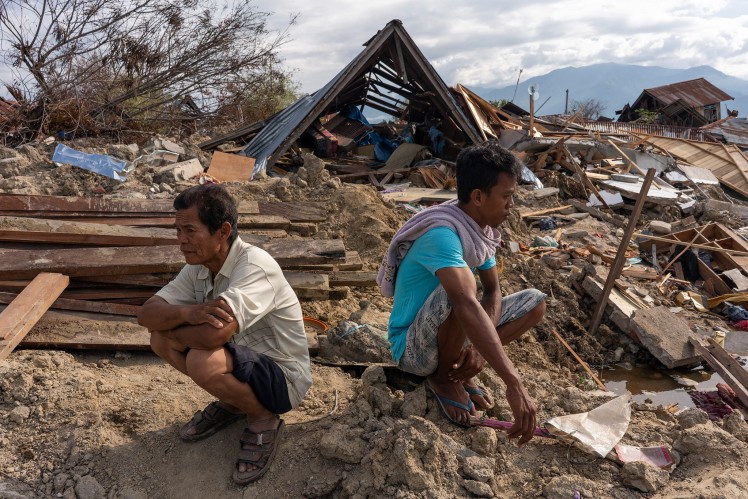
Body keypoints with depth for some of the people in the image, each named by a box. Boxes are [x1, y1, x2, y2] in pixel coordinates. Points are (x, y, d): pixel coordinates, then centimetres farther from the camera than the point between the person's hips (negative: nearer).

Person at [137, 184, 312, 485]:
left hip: (283, 376, -8)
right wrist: (186, 313, -30)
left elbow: (214, 333, -40)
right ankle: (231, 402, 13)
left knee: (203, 362, -33)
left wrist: (168, 322, -18)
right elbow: (147, 313, -7)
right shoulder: (198, 267, -4)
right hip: (242, 359, 8)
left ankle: (264, 420, -4)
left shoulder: (255, 266, -29)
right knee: (161, 339, -4)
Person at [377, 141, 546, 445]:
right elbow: (467, 306, -45)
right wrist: (513, 384, -50)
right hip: (413, 348, -8)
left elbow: (493, 292, 0)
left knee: (535, 301, -1)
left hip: (450, 335, 8)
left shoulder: (481, 229, -3)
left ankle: (459, 368, 3)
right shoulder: (442, 235, -31)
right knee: (460, 292, -38)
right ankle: (442, 379, -10)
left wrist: (480, 346, -19)